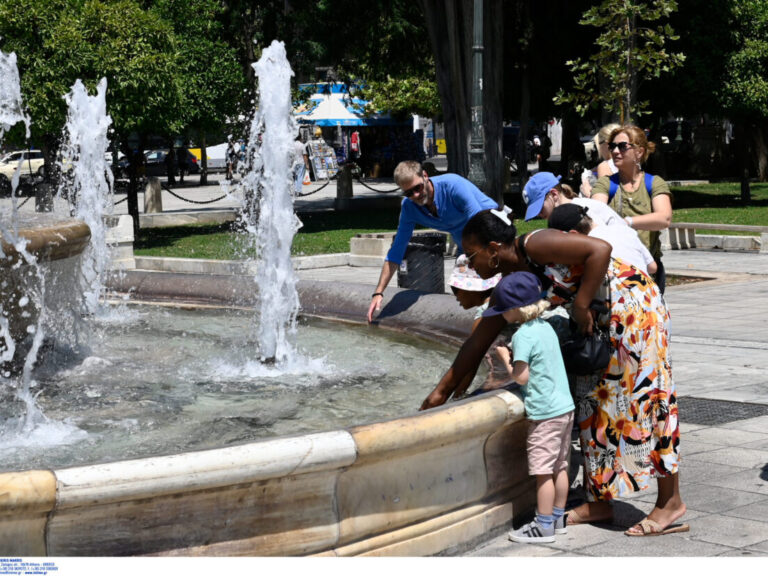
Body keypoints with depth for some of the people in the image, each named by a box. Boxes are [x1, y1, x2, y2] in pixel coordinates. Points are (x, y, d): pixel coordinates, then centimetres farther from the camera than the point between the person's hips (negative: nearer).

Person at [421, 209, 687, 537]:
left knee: (644, 398, -7)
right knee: (593, 399, 8)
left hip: (633, 305, -9)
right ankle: (599, 501, 15)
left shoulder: (535, 245, -19)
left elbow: (600, 249, -27)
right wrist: (443, 391, 14)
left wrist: (581, 305, -24)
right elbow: (479, 341, 12)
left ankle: (670, 503, -1)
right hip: (599, 319, 9)